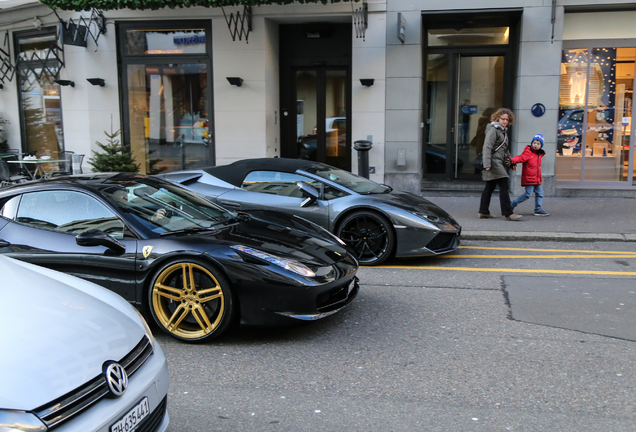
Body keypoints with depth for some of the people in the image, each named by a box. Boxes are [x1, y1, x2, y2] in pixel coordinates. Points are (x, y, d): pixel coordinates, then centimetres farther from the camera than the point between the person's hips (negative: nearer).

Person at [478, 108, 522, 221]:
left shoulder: (503, 130, 21)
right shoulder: (493, 130, -9)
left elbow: (505, 149, 29)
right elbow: (487, 147, -16)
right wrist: (487, 164, -22)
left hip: (500, 163, 10)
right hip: (494, 162, -10)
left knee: (490, 187, 10)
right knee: (504, 187, -12)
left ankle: (483, 212, 15)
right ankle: (508, 214, -10)